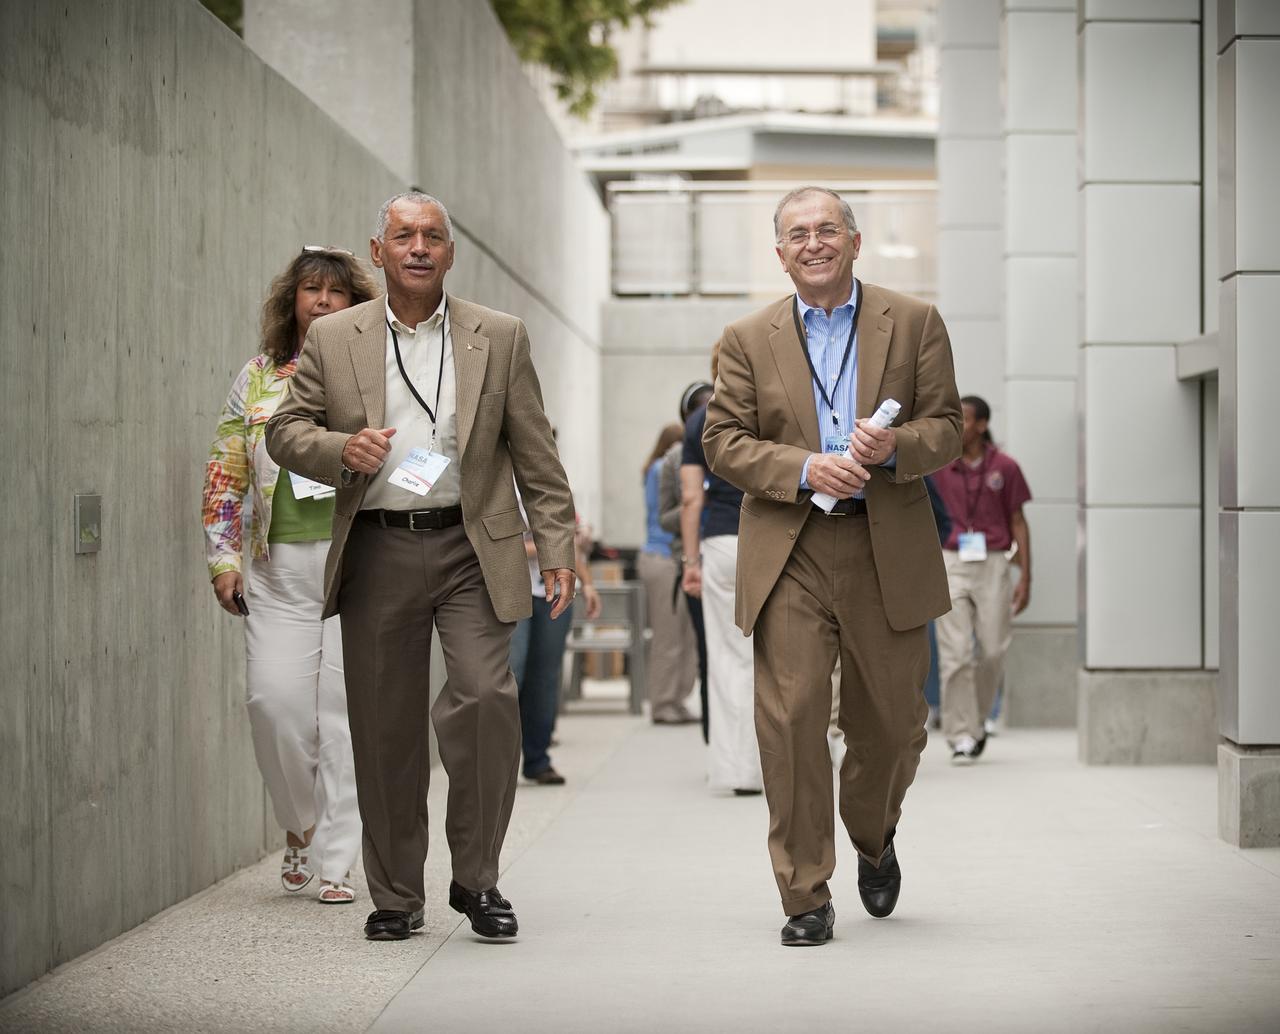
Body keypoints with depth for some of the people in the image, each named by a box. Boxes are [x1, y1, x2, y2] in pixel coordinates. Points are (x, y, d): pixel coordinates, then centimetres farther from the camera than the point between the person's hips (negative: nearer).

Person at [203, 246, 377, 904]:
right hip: (279, 566, 2)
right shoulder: (257, 379, 11)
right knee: (275, 700, -9)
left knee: (345, 711, -3)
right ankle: (299, 826, 18)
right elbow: (225, 475, 12)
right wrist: (223, 559, 5)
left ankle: (337, 863, 4)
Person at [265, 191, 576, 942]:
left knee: (486, 697, -15)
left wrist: (558, 549, 1)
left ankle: (478, 880, 1)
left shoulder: (500, 338, 7)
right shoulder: (332, 340, 8)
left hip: (471, 549, -1)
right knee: (385, 726, 5)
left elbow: (536, 456, 7)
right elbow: (286, 432, 9)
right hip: (377, 551, 1)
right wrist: (340, 450, -11)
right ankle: (396, 896, 17)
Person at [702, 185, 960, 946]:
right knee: (791, 720, -8)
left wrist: (894, 447, -18)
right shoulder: (749, 339, 9)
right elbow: (724, 442, 3)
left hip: (888, 552, 0)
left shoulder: (915, 324, 7)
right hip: (788, 556, 0)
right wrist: (804, 469, -13)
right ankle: (806, 897, 1)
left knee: (892, 722, 8)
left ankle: (875, 840, 39)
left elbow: (946, 429, 4)